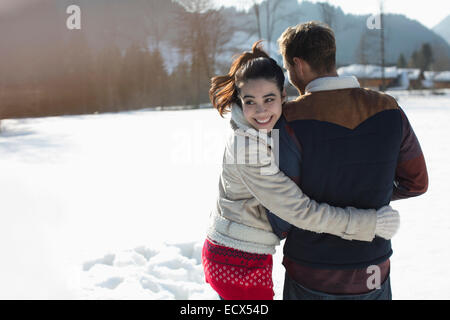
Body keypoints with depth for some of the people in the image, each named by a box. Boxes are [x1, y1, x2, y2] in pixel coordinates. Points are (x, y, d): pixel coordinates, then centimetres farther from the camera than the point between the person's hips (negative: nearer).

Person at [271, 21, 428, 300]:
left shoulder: (290, 121, -18)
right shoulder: (388, 110, -6)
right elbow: (416, 182, 6)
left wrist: (281, 230, 7)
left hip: (312, 277, -3)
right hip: (375, 276, 3)